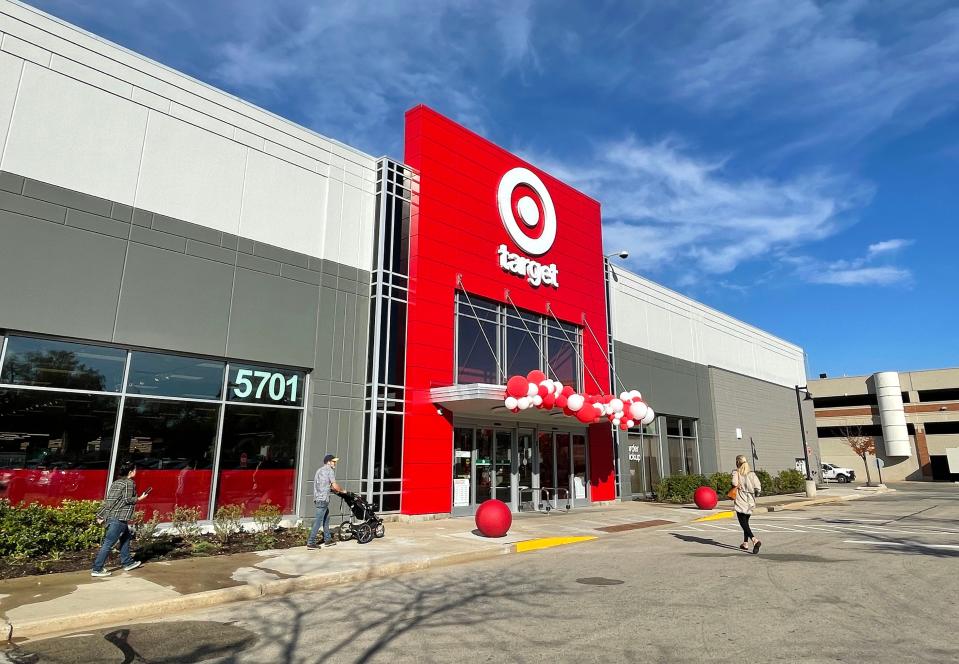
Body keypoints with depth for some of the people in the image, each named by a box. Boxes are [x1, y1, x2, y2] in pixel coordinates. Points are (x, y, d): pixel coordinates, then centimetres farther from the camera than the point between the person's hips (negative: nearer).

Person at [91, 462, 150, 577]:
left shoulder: (116, 482, 14)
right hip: (119, 517, -9)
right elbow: (127, 500, -15)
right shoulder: (129, 483, -10)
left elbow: (107, 500, 13)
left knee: (126, 537, 21)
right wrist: (139, 498, 1)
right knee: (108, 543, -5)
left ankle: (127, 563, 28)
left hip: (110, 516, 10)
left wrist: (101, 515, 14)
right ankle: (97, 569, -2)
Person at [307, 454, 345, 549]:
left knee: (326, 518, 18)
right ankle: (310, 542, -5)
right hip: (323, 499, -9)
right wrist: (342, 490, 6)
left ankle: (327, 539, 25)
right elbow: (334, 485, -10)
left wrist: (333, 489, 21)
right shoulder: (329, 470, -7)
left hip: (317, 498, 9)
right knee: (318, 521, -6)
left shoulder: (320, 470, 20)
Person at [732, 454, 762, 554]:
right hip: (750, 502, 5)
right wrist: (755, 494, 14)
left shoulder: (736, 473, -7)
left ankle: (754, 540, -23)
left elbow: (735, 483, -27)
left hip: (740, 502, -5)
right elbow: (758, 488, -6)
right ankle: (745, 543, 26)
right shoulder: (752, 474, 1)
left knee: (744, 523, -3)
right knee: (746, 522, 20)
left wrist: (737, 487, -5)